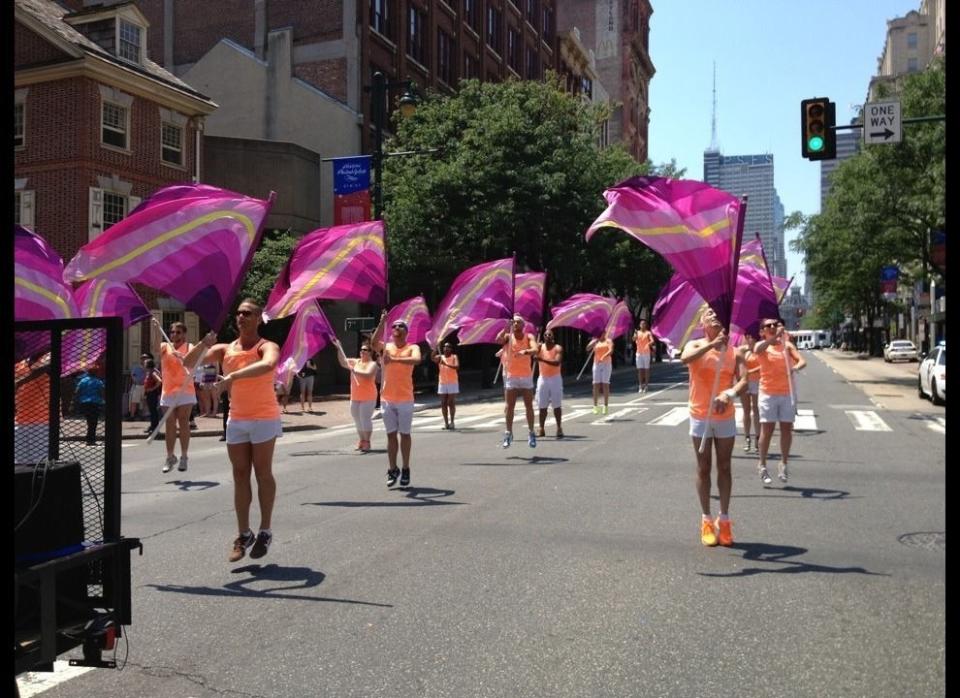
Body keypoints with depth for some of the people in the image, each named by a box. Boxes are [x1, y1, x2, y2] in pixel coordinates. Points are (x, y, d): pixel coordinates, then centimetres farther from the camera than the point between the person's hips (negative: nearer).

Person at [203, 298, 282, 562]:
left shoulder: (266, 347, -8)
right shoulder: (224, 349, 7)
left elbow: (268, 365, -33)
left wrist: (233, 376, -41)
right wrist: (205, 343, -20)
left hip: (263, 419, -5)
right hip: (236, 420, 5)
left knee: (263, 474, 1)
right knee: (240, 476, 6)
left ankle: (265, 532, 11)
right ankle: (244, 534, 12)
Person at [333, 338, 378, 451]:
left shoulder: (372, 364, -7)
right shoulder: (356, 362, 11)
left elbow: (367, 374, -25)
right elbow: (343, 362, 1)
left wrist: (355, 371, -25)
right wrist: (339, 348, -7)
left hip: (368, 397, -7)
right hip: (355, 397, 7)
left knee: (365, 418, -8)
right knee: (357, 419, 11)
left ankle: (367, 442, 1)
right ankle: (361, 440, 22)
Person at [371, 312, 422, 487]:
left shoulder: (412, 348, -2)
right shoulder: (385, 347, 4)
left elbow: (416, 360, -25)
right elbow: (374, 344, -19)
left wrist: (395, 359, -34)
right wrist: (382, 322, -25)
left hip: (405, 399, -2)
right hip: (386, 399, 2)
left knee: (405, 434, 7)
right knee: (391, 434, 8)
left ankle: (406, 469, 16)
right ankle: (392, 469, 15)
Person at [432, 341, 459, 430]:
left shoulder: (454, 357, 0)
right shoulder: (440, 357, 7)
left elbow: (457, 367, -18)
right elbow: (433, 358, -16)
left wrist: (447, 364, -31)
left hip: (452, 383, -3)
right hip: (442, 383, 3)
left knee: (451, 403, -4)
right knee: (443, 404, 2)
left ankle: (452, 422, 1)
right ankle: (446, 423, 6)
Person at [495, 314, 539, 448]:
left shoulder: (529, 337, -2)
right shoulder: (508, 336, 0)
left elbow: (535, 350, -22)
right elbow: (498, 340, -23)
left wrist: (525, 351, -41)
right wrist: (506, 328, -24)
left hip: (526, 376, 0)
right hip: (511, 377, 0)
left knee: (529, 406, 4)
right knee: (510, 406, -2)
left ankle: (531, 433, 13)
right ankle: (508, 433, 3)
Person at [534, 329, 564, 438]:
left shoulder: (558, 348, -7)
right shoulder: (540, 347, 2)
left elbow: (557, 362, -24)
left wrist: (542, 359, -35)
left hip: (555, 378, -3)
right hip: (543, 378, 3)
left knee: (557, 405, -1)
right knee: (542, 405, 4)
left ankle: (559, 428, 4)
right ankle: (541, 429, 9)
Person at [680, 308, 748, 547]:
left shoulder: (734, 352, 1)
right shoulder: (695, 345, -2)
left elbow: (744, 381, -12)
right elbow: (685, 359, -26)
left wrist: (729, 394, -32)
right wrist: (712, 344, -33)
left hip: (725, 417, 2)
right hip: (700, 417, -1)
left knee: (724, 468, 8)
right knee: (704, 469, 6)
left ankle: (724, 520, 17)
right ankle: (706, 520, 15)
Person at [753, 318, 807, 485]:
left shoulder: (787, 345, 6)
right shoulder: (762, 345, 0)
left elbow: (802, 361, -6)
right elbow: (757, 350, -26)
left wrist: (796, 367, -29)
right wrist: (775, 337, -40)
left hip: (787, 393, 2)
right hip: (768, 394, -2)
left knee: (787, 429, 4)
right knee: (767, 430, -1)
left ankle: (783, 463, 17)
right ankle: (762, 465, 10)